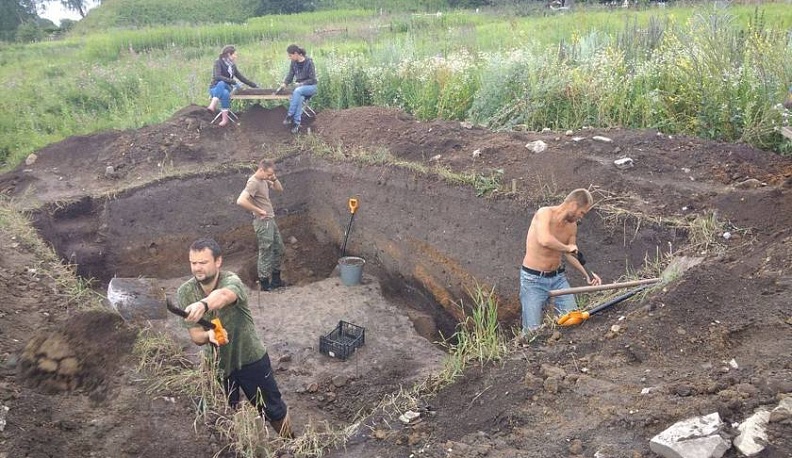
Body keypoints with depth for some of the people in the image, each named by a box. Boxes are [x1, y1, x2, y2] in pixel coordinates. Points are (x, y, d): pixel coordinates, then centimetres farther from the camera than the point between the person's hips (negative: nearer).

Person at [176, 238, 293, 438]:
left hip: (250, 359, -3)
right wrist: (209, 335, -39)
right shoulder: (184, 292, -13)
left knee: (273, 410, 13)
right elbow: (195, 336, -15)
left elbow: (223, 295, -52)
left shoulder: (231, 281, -26)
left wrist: (203, 305, -75)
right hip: (217, 363, 3)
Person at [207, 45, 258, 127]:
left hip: (226, 88, 4)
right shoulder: (218, 62, -8)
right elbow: (217, 77, -23)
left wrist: (255, 85, 15)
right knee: (224, 90, -40)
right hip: (215, 88, -4)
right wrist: (234, 82, -29)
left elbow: (242, 78, 18)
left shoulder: (232, 66, 11)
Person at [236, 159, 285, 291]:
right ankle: (264, 284, 9)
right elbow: (241, 201, -32)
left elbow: (279, 189, 17)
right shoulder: (253, 183, -20)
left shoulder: (264, 180, 8)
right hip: (263, 222, -10)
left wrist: (274, 178, -3)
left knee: (278, 249, 17)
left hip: (271, 221, 10)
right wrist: (259, 211, -23)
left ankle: (276, 280, 29)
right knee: (266, 253, -2)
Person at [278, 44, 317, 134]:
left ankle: (290, 115, -33)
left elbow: (312, 79, -12)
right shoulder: (293, 63, 3)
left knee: (297, 91, -37)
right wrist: (284, 84, -10)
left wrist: (301, 84, -21)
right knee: (299, 98, -32)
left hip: (310, 87, -4)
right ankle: (296, 123, -37)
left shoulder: (309, 62, -14)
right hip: (299, 87, 4)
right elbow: (290, 76, 8)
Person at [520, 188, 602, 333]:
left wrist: (586, 274, 9)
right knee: (533, 330, -6)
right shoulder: (545, 213, -18)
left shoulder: (572, 226, 4)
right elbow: (544, 240, -38)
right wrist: (567, 248, -22)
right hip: (533, 279, -6)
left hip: (558, 278, 7)